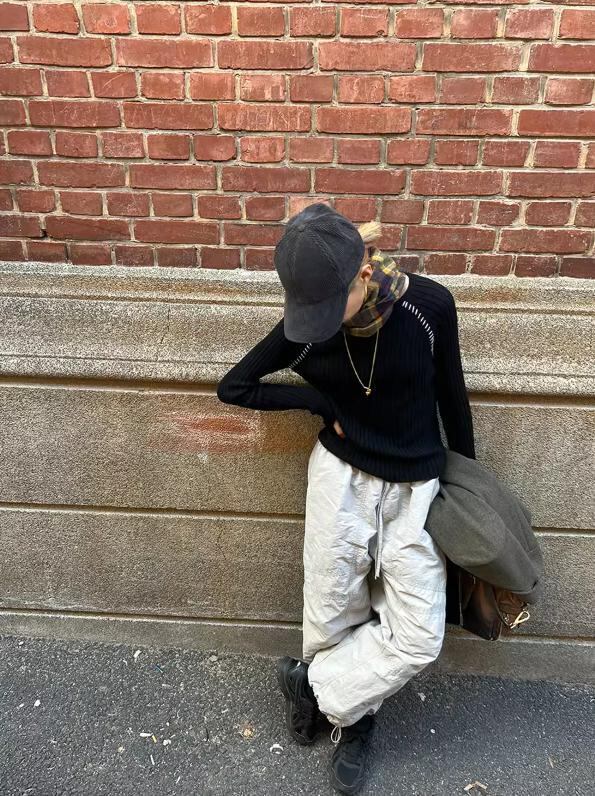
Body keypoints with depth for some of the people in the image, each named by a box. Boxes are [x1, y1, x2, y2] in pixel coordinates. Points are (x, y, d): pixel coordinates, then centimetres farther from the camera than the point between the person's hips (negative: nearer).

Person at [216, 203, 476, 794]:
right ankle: (351, 714, 40)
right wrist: (324, 404, -11)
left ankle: (314, 684, 25)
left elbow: (452, 395, -1)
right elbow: (233, 387, -2)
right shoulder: (305, 325, -12)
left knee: (419, 636, 0)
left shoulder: (428, 304, -16)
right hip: (342, 476, 0)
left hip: (416, 486, 1)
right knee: (332, 620, 8)